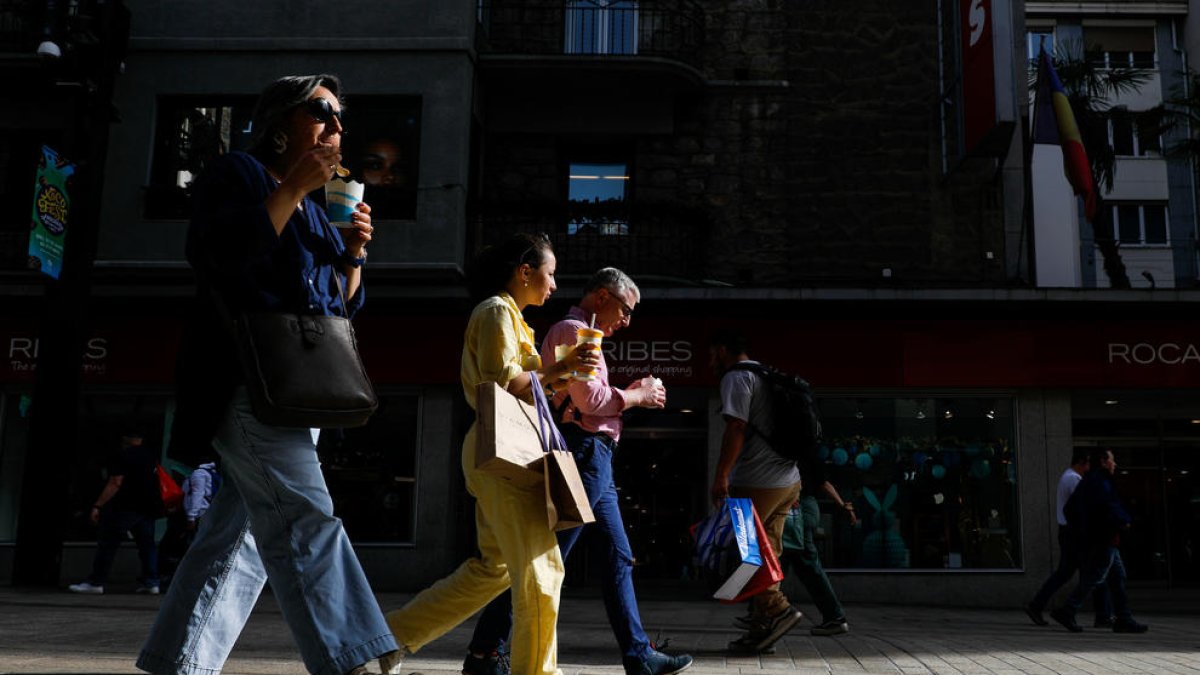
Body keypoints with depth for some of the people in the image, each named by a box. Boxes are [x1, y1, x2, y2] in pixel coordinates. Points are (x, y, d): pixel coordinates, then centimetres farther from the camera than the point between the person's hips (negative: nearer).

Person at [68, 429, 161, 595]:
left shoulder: (121, 456, -8)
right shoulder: (150, 455, 12)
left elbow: (115, 484, -15)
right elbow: (155, 477, 23)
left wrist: (97, 506, -15)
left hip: (125, 506, -6)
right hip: (148, 507, 6)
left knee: (108, 544, 0)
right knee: (147, 544, 7)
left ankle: (95, 582, 1)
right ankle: (150, 582, 3)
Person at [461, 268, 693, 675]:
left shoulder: (578, 334, 24)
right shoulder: (573, 330, -9)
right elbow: (590, 399, -18)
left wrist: (631, 394, 11)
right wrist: (637, 397, -4)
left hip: (595, 459, 11)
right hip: (583, 454, -11)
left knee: (619, 559, 11)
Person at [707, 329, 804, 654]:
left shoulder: (736, 377, -6)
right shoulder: (765, 375, 22)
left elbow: (736, 428, -18)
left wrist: (721, 476, -18)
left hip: (757, 481, -9)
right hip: (789, 481, 9)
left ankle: (777, 609, -8)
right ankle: (763, 628, 13)